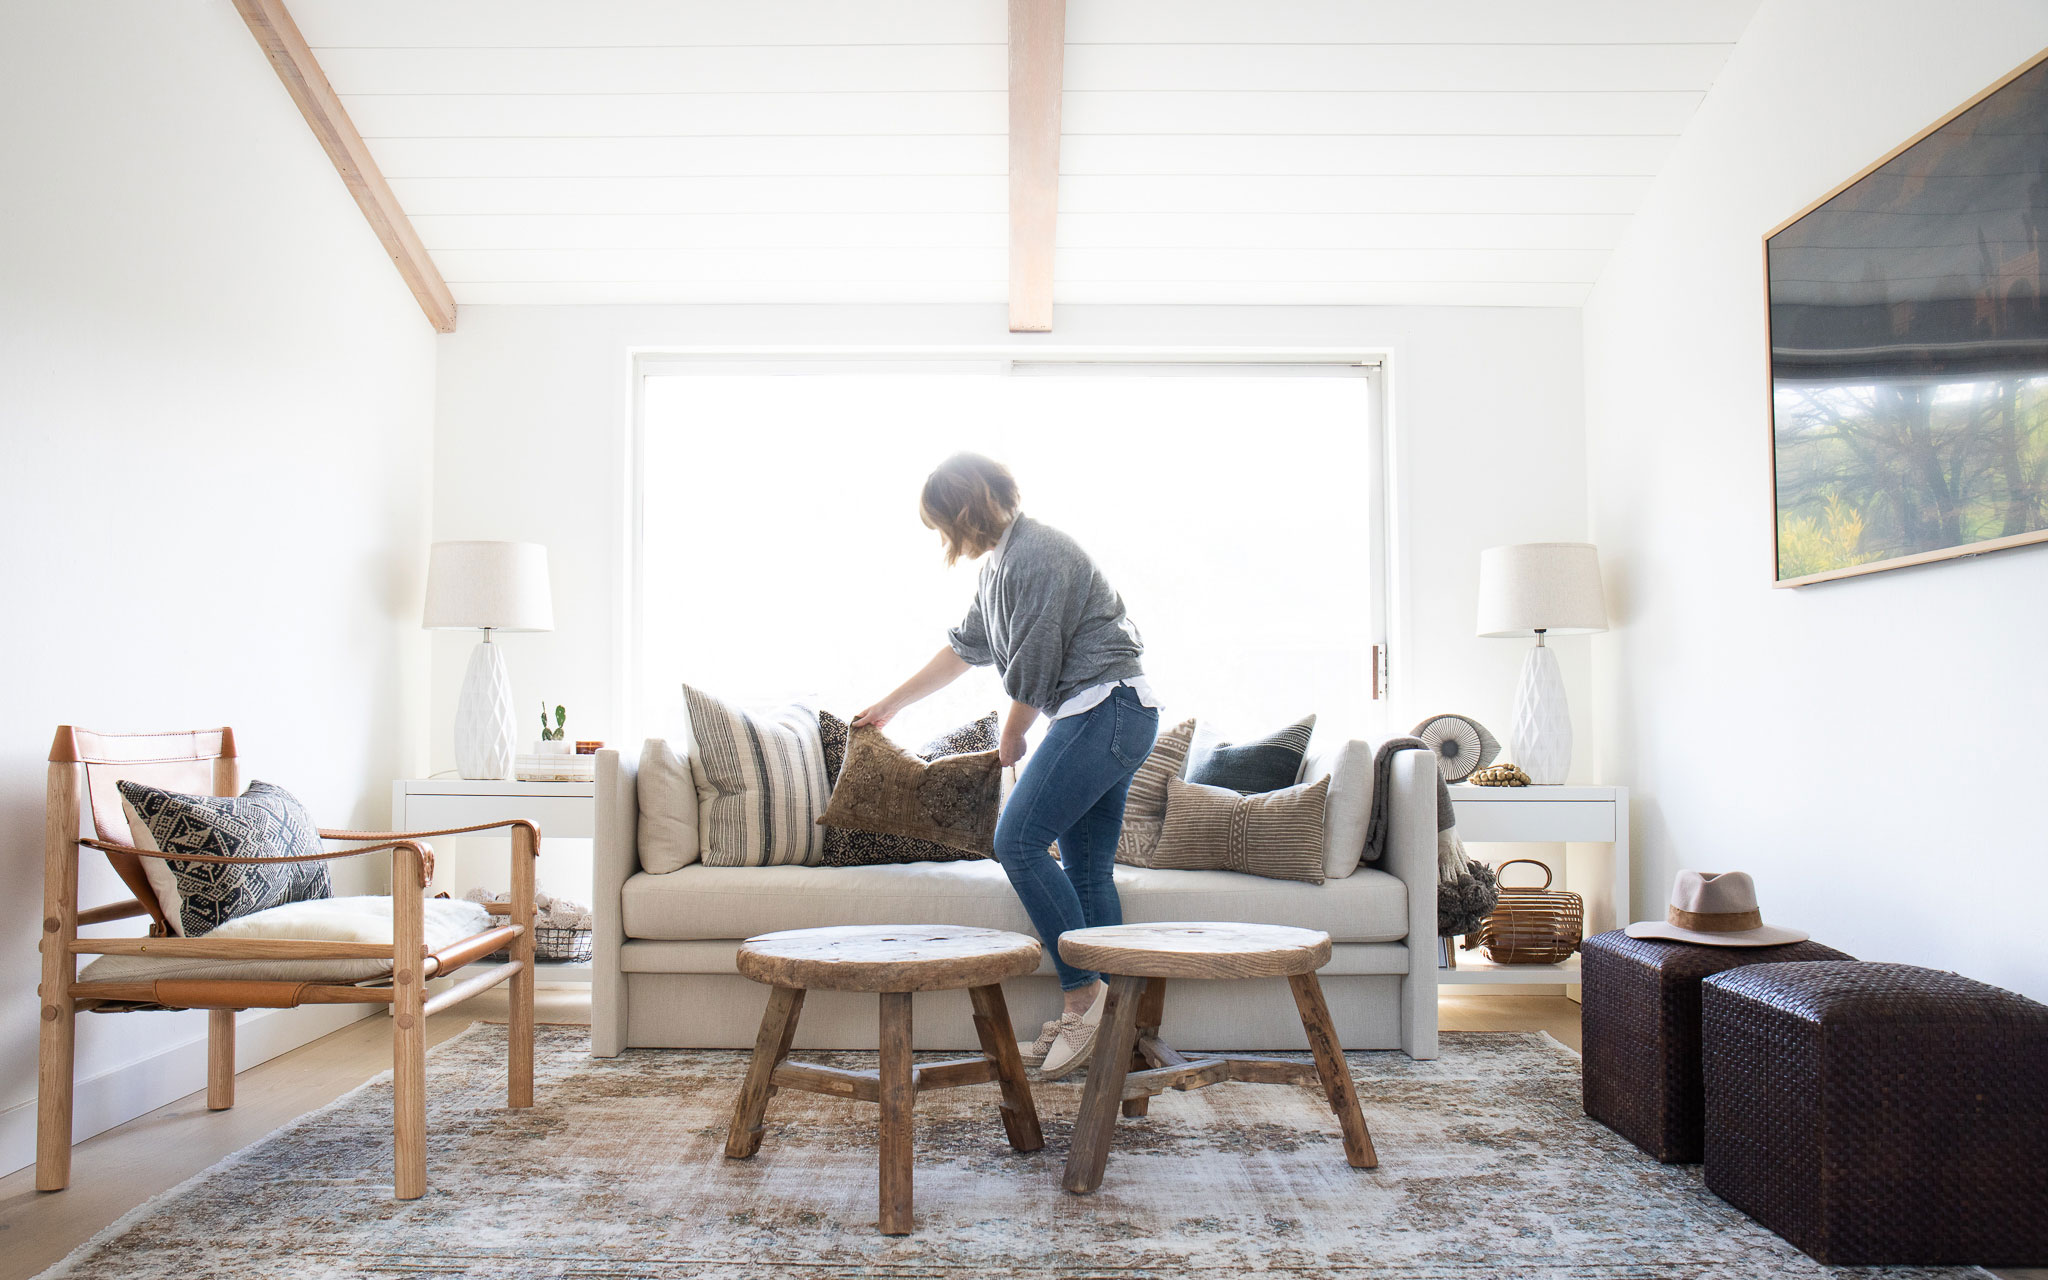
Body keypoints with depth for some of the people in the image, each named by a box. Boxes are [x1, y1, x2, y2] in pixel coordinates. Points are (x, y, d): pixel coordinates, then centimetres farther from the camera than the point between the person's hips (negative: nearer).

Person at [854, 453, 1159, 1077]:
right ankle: (1107, 1020, 11)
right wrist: (891, 704, 36)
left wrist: (1011, 739, 3)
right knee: (1087, 868, 8)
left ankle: (1083, 990, -10)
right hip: (1109, 720, 10)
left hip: (1104, 709, -10)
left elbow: (1033, 667, -15)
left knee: (1018, 840, -15)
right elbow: (965, 648, 29)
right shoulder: (999, 562, 18)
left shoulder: (1038, 553, -15)